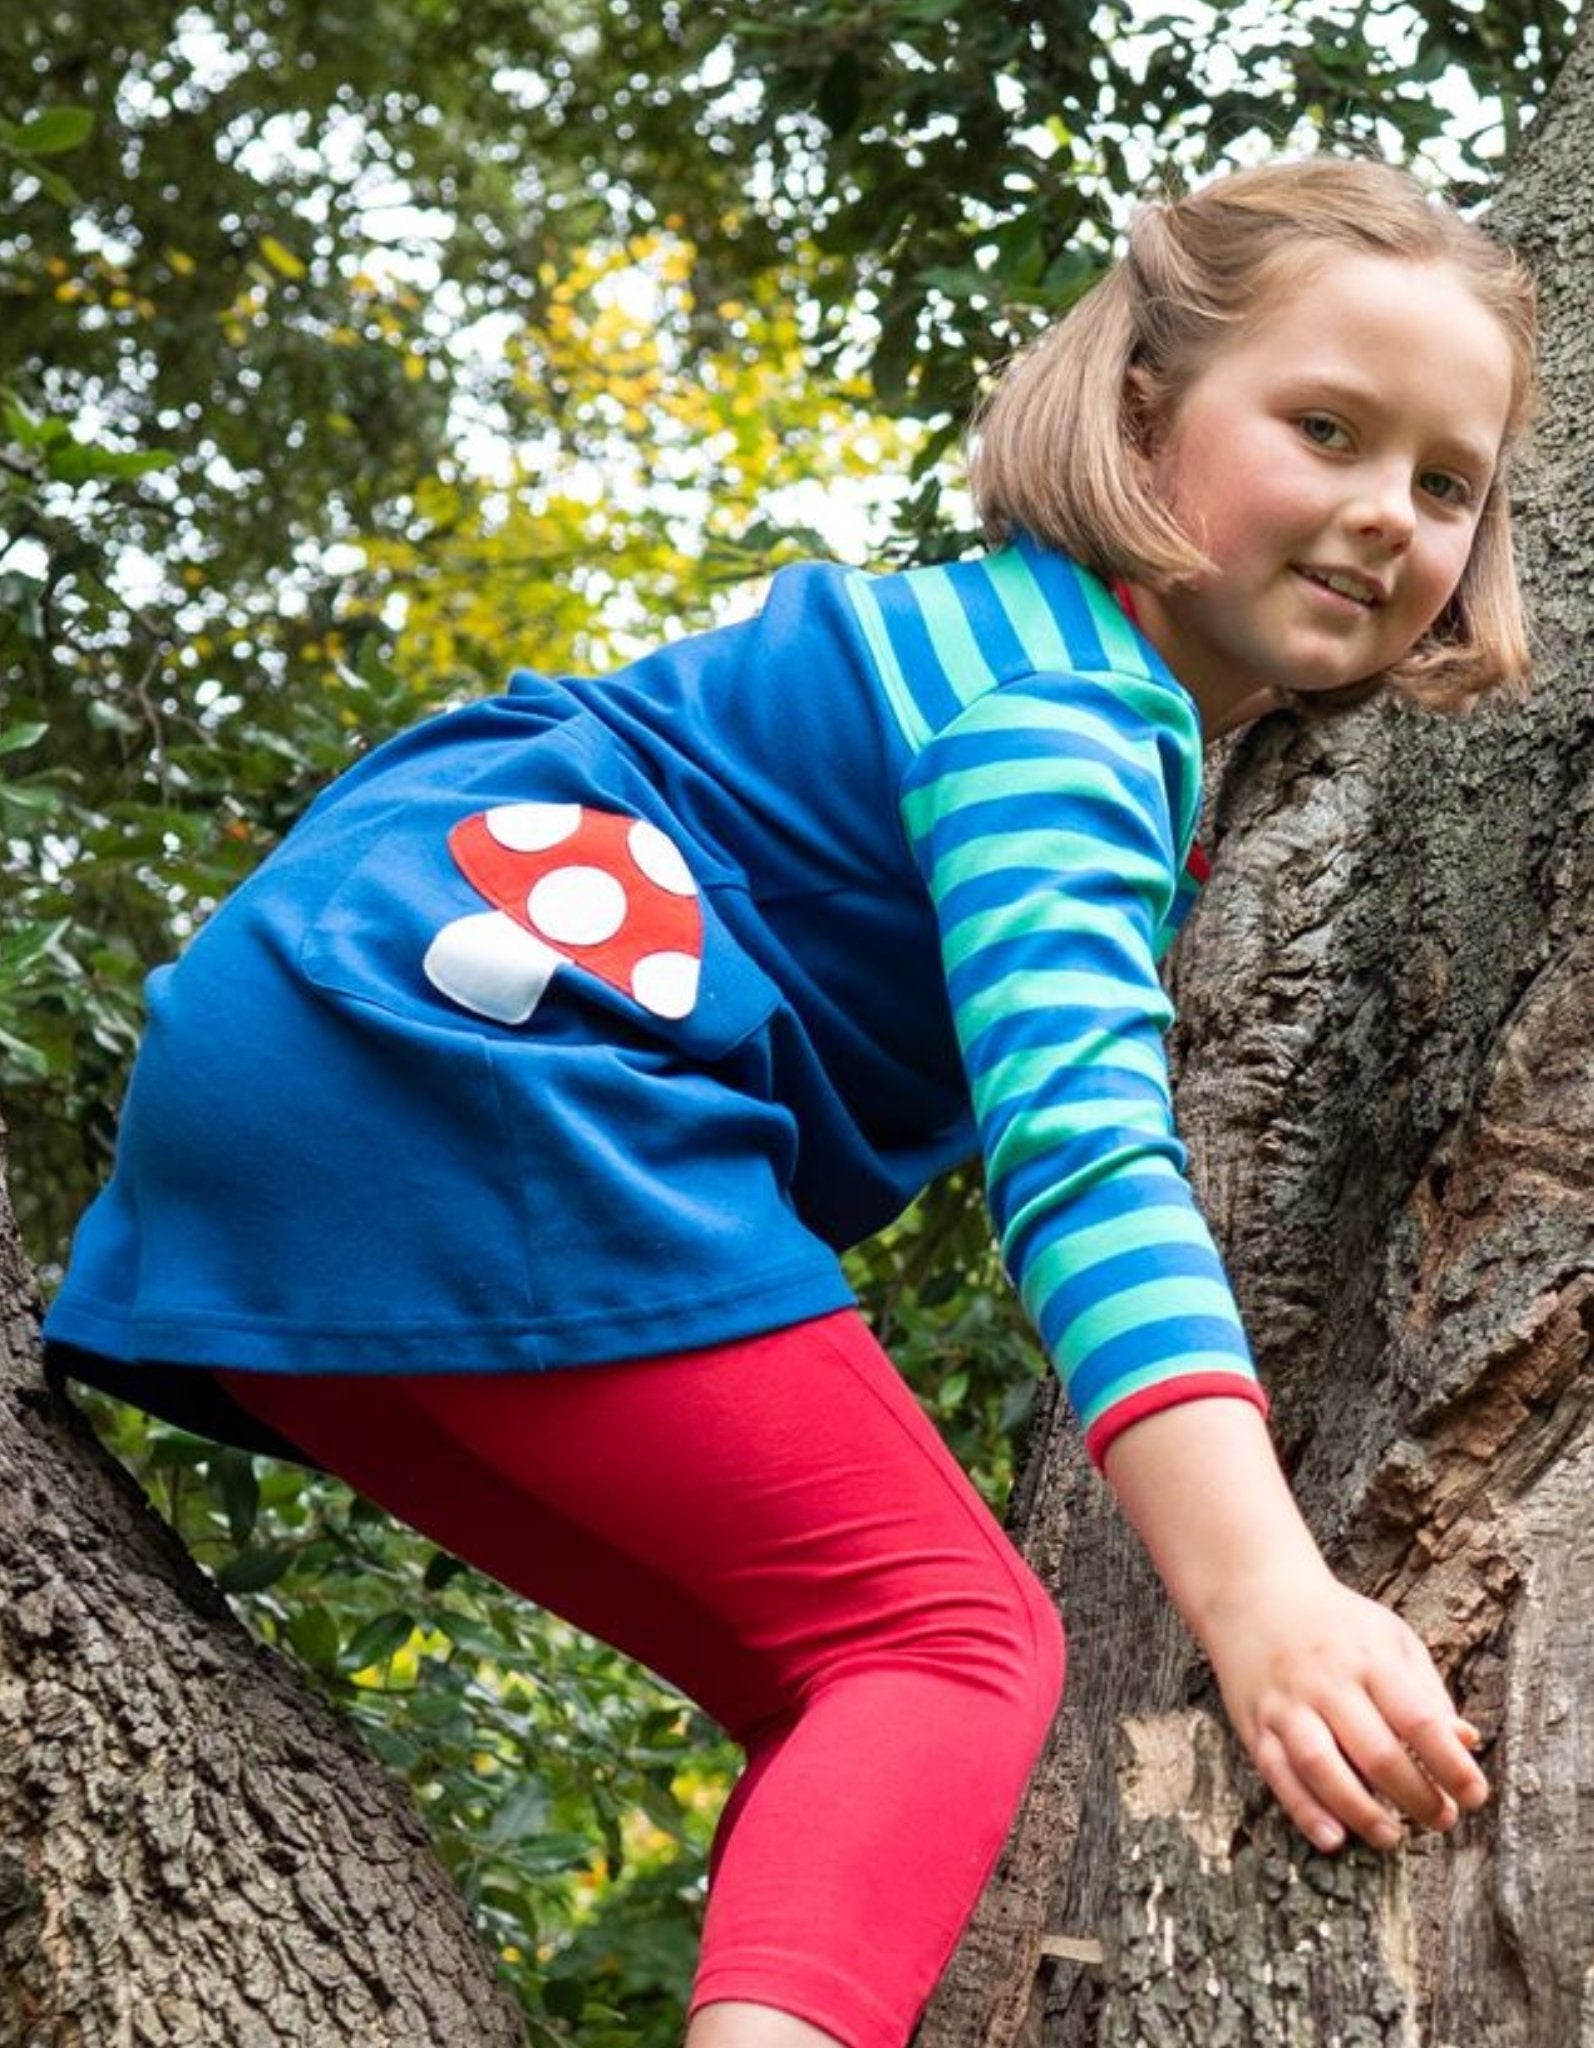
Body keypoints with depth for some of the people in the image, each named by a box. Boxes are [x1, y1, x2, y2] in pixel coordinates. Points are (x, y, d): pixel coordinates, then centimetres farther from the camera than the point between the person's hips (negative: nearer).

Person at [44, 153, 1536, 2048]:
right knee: (952, 1645, -16)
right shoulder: (1048, 700, -10)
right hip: (470, 1057, -10)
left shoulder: (1082, 686, 21)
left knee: (825, 1692, 9)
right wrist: (1259, 1590, -38)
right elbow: (1075, 1127, -26)